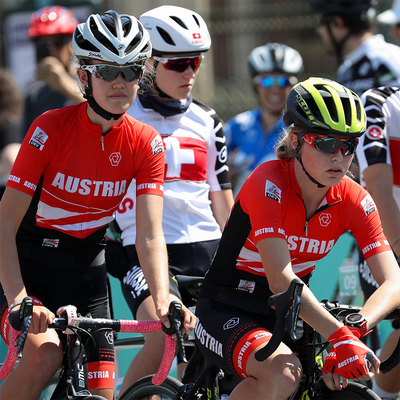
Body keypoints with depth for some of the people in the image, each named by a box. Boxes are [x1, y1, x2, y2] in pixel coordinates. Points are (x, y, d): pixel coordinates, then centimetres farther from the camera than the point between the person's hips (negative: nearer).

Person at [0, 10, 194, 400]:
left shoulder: (145, 144, -8)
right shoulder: (52, 128, -19)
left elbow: (150, 236, -14)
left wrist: (163, 303, -32)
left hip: (85, 273, 4)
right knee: (45, 357, -31)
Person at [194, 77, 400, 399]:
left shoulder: (354, 200, -7)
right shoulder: (269, 183, -22)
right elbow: (281, 279, -33)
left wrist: (356, 328, -35)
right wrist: (340, 337, -43)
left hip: (287, 319, 6)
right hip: (226, 314, -6)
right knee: (284, 373, -34)